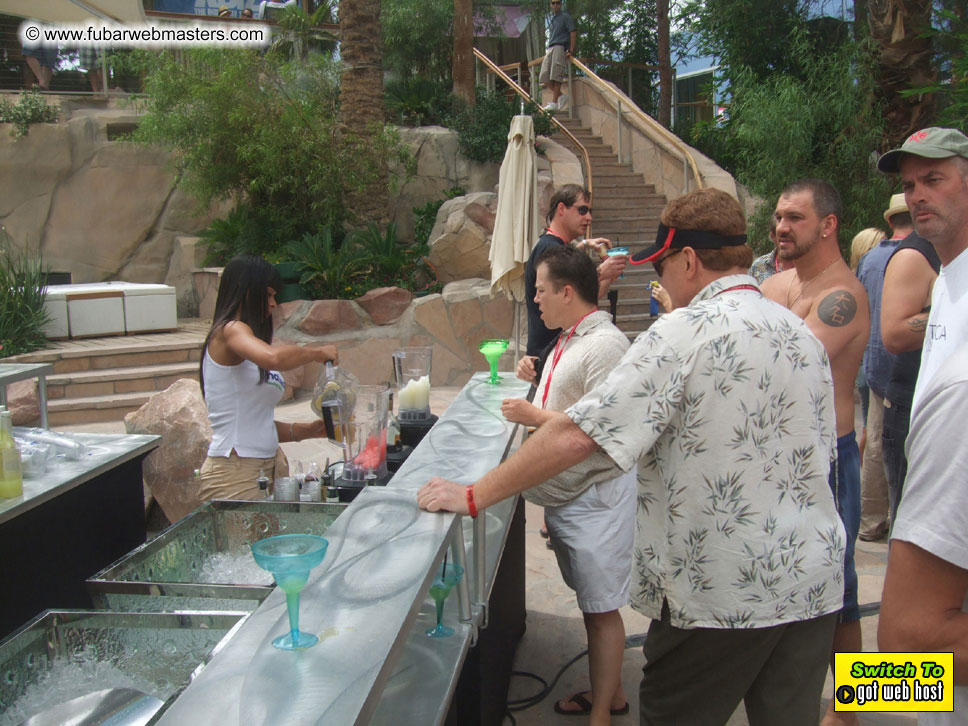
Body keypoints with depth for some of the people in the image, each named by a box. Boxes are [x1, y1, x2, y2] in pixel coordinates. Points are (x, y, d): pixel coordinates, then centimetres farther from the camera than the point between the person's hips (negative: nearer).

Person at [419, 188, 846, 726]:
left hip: (721, 593, -7)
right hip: (814, 584, 7)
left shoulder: (684, 333, -16)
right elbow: (822, 453, 15)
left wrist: (475, 496, -15)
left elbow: (577, 437, -22)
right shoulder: (804, 333, 6)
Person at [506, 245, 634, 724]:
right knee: (591, 602, 20)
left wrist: (535, 416, -20)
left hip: (594, 499, -9)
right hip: (565, 495, 10)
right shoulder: (570, 340, 11)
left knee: (602, 608, 4)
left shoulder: (604, 346, -19)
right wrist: (539, 380, 8)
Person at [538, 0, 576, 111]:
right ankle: (561, 96, 5)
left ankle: (554, 102, -16)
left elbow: (573, 33, -6)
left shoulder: (565, 17, 1)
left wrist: (571, 51, -14)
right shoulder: (551, 19, 23)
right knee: (544, 77, -3)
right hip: (550, 49, 8)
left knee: (555, 76, -15)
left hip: (560, 48, -8)